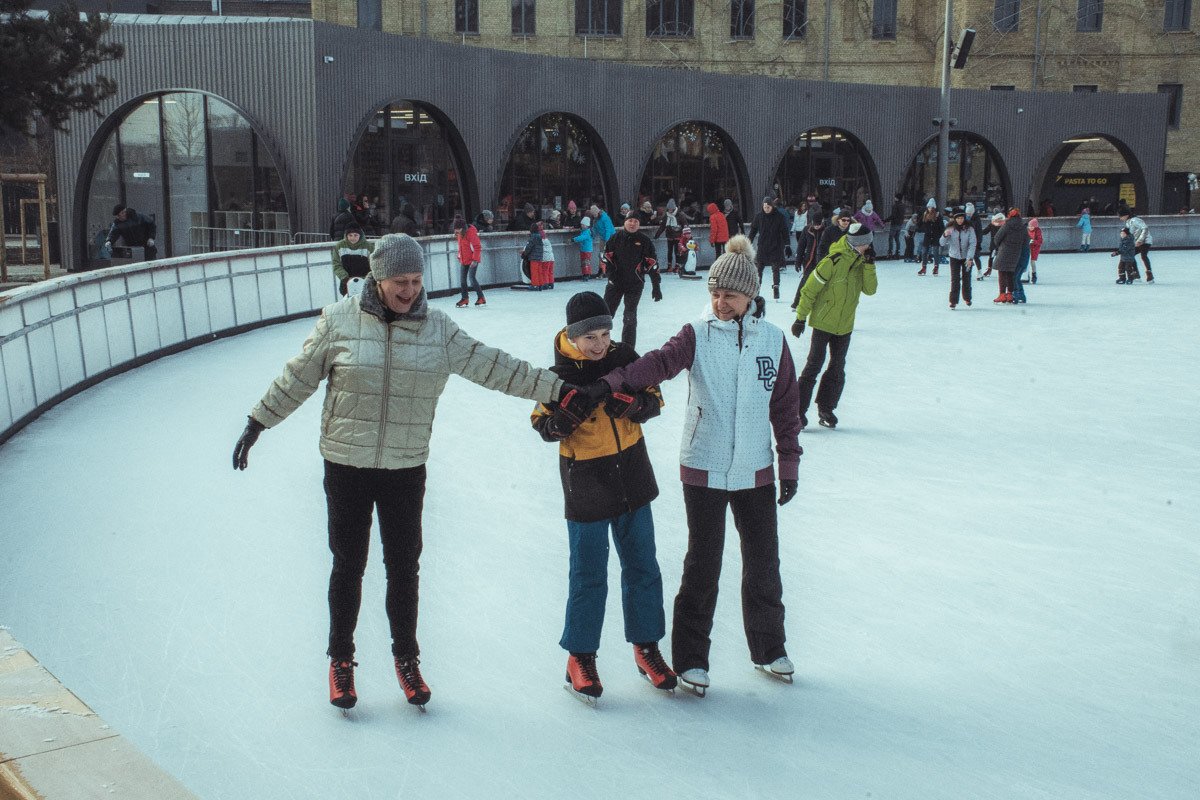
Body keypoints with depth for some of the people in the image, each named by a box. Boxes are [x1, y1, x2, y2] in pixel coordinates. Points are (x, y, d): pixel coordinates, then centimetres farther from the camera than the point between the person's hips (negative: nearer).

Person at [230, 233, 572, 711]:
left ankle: (406, 658, 30)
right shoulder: (340, 321, -7)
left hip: (406, 470, 1)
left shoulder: (437, 328, -2)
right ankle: (341, 660, 29)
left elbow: (492, 367, -2)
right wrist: (257, 423, 6)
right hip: (346, 465, -1)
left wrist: (558, 390, -5)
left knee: (404, 568, 10)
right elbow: (298, 377, 2)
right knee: (348, 565, 10)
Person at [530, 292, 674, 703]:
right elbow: (543, 425, -7)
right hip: (586, 490, -4)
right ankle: (580, 656, 21)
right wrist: (567, 414, -28)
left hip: (633, 482, 4)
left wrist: (631, 403, -22)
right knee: (588, 577, 5)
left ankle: (646, 646, 30)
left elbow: (654, 400, 0)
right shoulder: (559, 375, -12)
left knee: (643, 568, 14)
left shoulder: (624, 357, -4)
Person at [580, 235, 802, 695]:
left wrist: (789, 464, 6)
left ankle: (768, 649, 32)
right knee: (703, 565, 3)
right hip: (704, 470, -3)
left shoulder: (772, 340, 0)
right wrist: (608, 384, -42)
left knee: (763, 561, 12)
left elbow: (785, 407, 5)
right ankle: (690, 657, 18)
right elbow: (659, 363, -25)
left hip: (756, 471, 3)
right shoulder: (698, 335, -7)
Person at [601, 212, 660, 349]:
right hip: (615, 282, 1)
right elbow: (606, 256, 3)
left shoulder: (644, 240, -5)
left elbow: (652, 264, -5)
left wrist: (656, 286, -8)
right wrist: (611, 274, -12)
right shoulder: (616, 237, -1)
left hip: (635, 285, -1)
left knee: (630, 317, -1)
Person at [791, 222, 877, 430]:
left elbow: (870, 289, -6)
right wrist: (801, 318, -12)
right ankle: (799, 410, 2)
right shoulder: (834, 261, -19)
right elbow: (810, 289, -15)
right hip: (823, 321, -6)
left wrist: (869, 264, -18)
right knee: (814, 365, -4)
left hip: (845, 325, 6)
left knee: (837, 368, 10)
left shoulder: (862, 262, 2)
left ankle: (826, 408, 21)